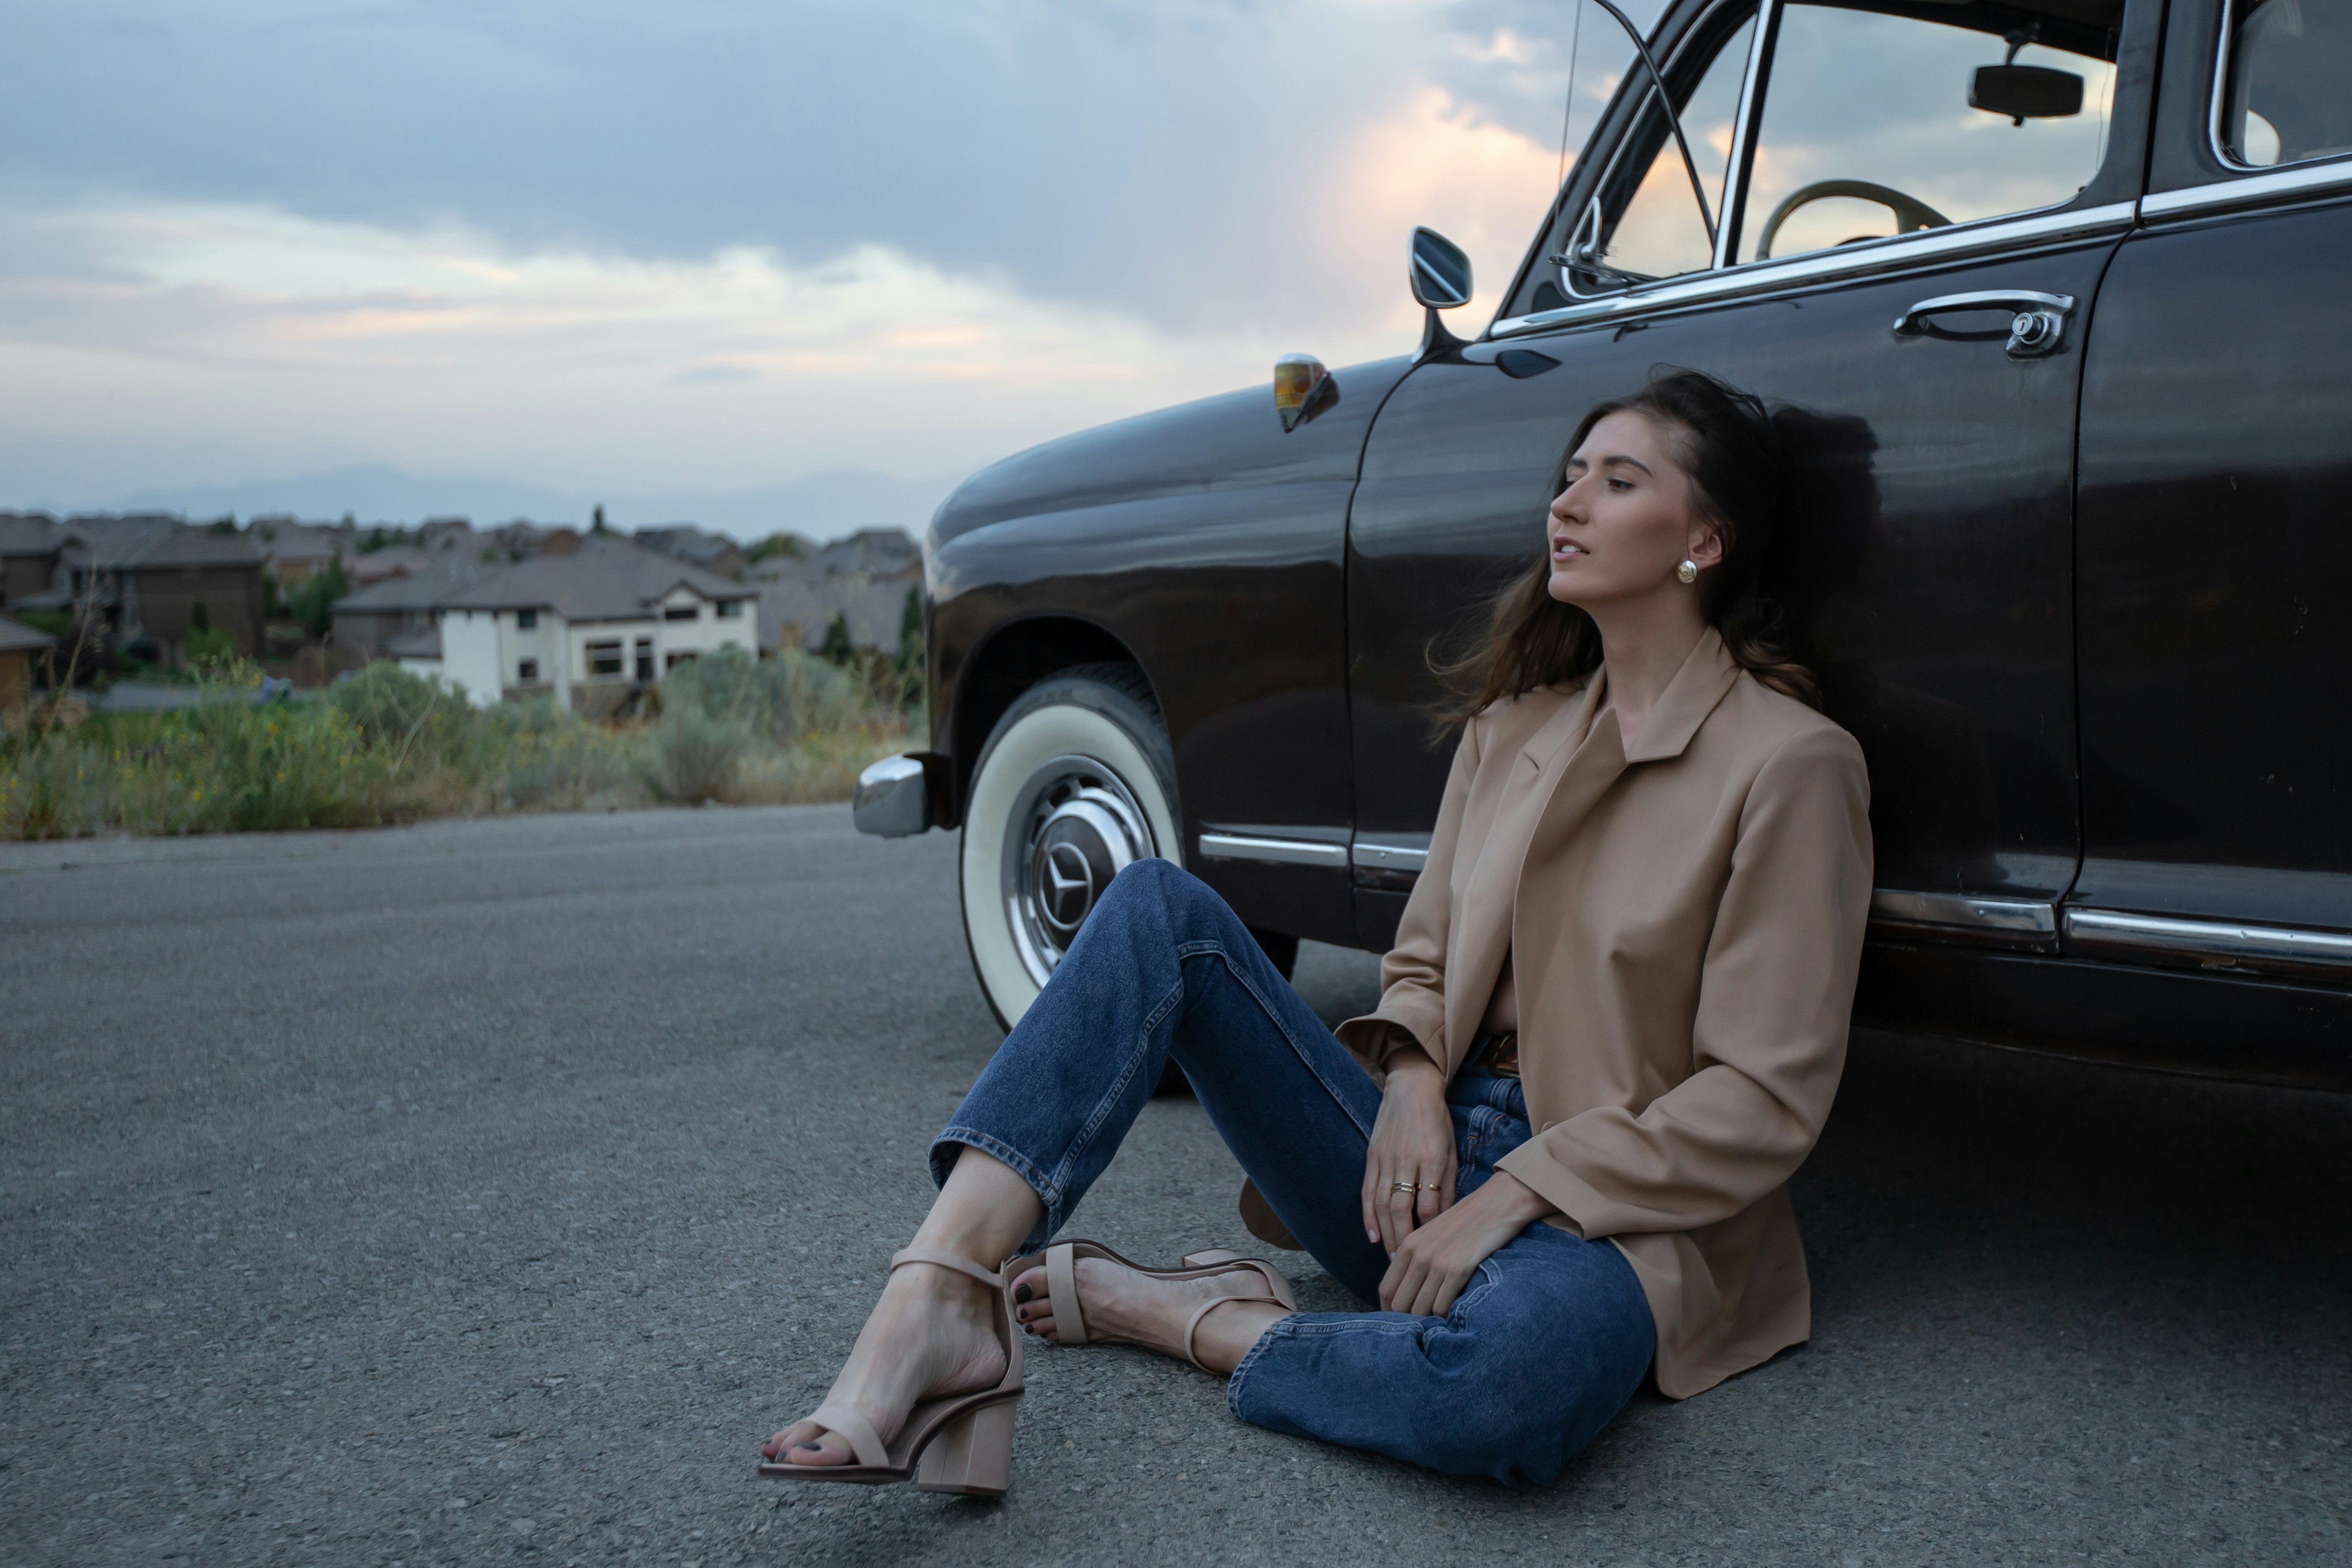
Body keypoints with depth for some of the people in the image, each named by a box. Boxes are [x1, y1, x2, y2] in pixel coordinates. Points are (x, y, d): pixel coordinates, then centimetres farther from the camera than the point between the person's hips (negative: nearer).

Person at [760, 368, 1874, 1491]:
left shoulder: (1792, 763, -8)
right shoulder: (1515, 720, 11)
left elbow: (1767, 1101, -11)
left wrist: (1520, 1191, -16)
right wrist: (1412, 1075, -7)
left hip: (1604, 1212, -5)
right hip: (1425, 1152, 6)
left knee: (1528, 1369, -43)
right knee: (1160, 907, -13)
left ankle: (1162, 1313, -16)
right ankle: (936, 1300, -29)